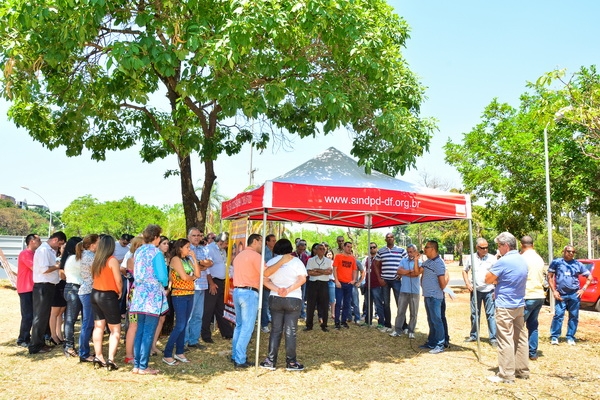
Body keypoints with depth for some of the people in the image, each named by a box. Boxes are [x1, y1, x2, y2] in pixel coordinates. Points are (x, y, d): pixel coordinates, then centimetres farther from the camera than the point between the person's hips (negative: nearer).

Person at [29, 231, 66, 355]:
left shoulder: (49, 250, 15)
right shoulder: (43, 249, -15)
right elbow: (44, 269, -23)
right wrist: (58, 266, -11)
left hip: (48, 286, 10)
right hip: (43, 286, -10)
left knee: (45, 316, 16)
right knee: (40, 316, -3)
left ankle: (40, 342, 26)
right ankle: (35, 346, 5)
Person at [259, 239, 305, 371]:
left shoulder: (271, 261, 6)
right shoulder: (296, 261, -1)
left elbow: (266, 280, -5)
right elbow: (302, 279, -13)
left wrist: (277, 290, -15)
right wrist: (289, 290, -18)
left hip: (275, 299, 3)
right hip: (293, 300, -3)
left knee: (275, 330, 8)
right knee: (290, 331, 2)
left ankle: (271, 361, 9)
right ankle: (291, 362, 7)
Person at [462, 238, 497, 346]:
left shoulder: (492, 258, -4)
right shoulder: (471, 258, 3)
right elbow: (465, 271, 16)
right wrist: (467, 283, 2)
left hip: (489, 291, -3)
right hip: (475, 290, 3)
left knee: (491, 315, -1)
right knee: (474, 314, 12)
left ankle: (493, 338, 5)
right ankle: (473, 335, 24)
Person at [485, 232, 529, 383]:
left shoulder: (503, 261, -18)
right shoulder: (522, 260, 9)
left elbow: (488, 279, -12)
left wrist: (496, 280, 4)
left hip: (505, 306, -9)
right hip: (519, 304, 9)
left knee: (505, 340, -4)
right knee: (520, 338, 14)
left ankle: (506, 375, 0)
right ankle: (523, 370, 23)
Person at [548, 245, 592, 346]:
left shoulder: (578, 264, 8)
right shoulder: (556, 262, 3)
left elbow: (589, 277, 15)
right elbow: (550, 276, 5)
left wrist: (583, 289, 4)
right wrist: (554, 291, -2)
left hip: (574, 295, 2)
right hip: (561, 295, -2)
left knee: (574, 317, 6)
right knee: (558, 315, -6)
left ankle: (570, 337, 16)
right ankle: (554, 337, 2)